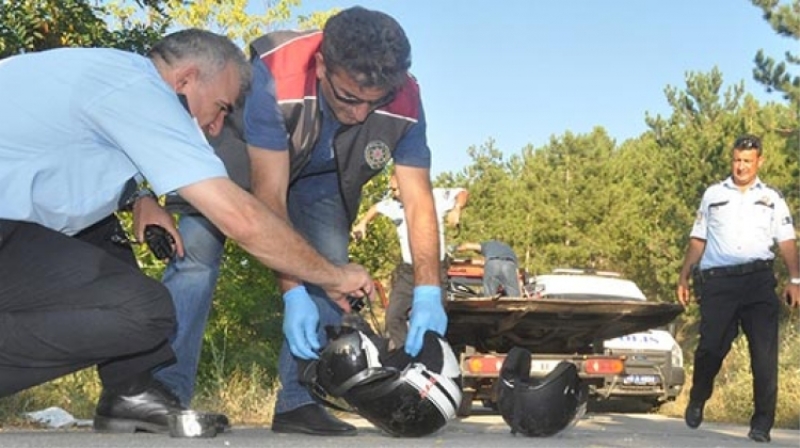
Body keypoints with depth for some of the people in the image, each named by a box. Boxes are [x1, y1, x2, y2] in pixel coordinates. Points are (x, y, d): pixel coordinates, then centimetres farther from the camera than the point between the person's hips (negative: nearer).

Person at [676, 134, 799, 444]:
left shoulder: (771, 199, 15)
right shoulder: (713, 195, 16)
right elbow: (698, 240, 17)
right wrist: (683, 278, 10)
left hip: (759, 280, 0)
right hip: (718, 281, 0)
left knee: (765, 352, -7)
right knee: (711, 346, -1)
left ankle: (762, 423, -4)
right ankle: (697, 401, 25)